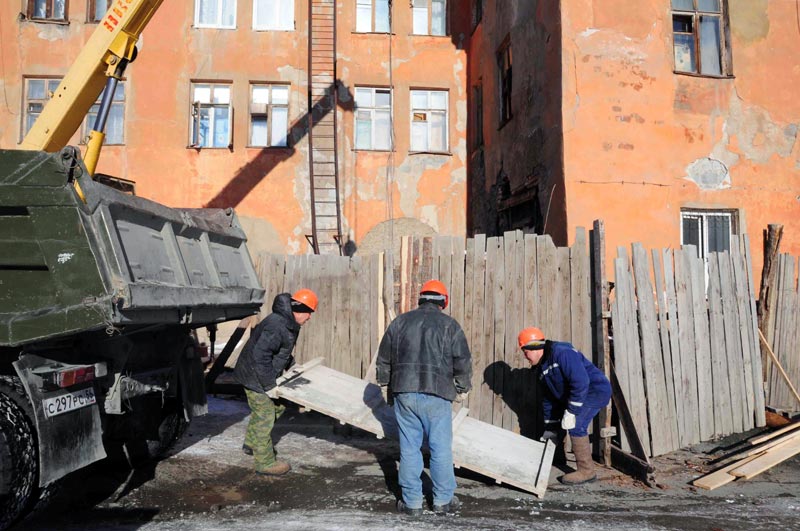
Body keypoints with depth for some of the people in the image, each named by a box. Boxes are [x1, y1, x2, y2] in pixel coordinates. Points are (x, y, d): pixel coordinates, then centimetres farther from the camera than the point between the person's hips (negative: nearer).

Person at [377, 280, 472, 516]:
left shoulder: (400, 322, 9)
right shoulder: (449, 324, 0)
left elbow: (383, 358, 14)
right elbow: (463, 361, -1)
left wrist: (384, 383, 27)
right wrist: (463, 388, 13)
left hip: (404, 393, 3)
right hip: (437, 395, -2)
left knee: (409, 448, 9)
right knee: (441, 448, 8)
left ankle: (411, 501, 17)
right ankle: (443, 500, 17)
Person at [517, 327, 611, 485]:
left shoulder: (562, 353, -24)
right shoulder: (542, 368, 7)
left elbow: (580, 382, -33)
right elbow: (549, 398, 14)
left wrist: (571, 411, -31)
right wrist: (550, 428, 13)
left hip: (595, 390, -10)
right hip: (575, 395, 10)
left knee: (575, 425, -20)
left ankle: (586, 471, -9)